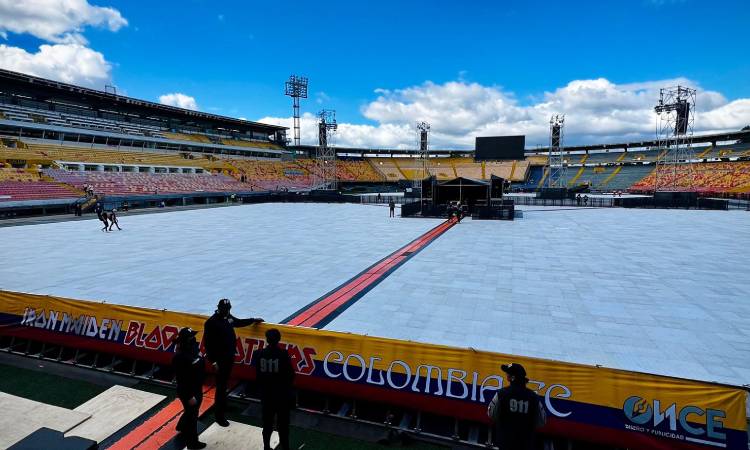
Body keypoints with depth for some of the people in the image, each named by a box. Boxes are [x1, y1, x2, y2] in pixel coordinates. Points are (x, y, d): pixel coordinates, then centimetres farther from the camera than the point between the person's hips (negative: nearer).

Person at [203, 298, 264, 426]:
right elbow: (208, 343, -18)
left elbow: (239, 322, 24)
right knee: (221, 386, 0)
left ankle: (223, 405, 37)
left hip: (230, 356, 7)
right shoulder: (212, 322, -20)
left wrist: (253, 319, 28)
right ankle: (219, 415, 11)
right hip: (220, 359, -7)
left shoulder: (228, 317, 2)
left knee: (225, 383, 20)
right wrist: (213, 361, -18)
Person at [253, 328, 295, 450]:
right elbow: (290, 374, -11)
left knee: (267, 423, 19)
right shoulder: (283, 354, -19)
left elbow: (257, 375, 0)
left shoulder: (259, 354, -10)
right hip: (282, 394, -3)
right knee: (283, 423, 12)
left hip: (266, 394, 3)